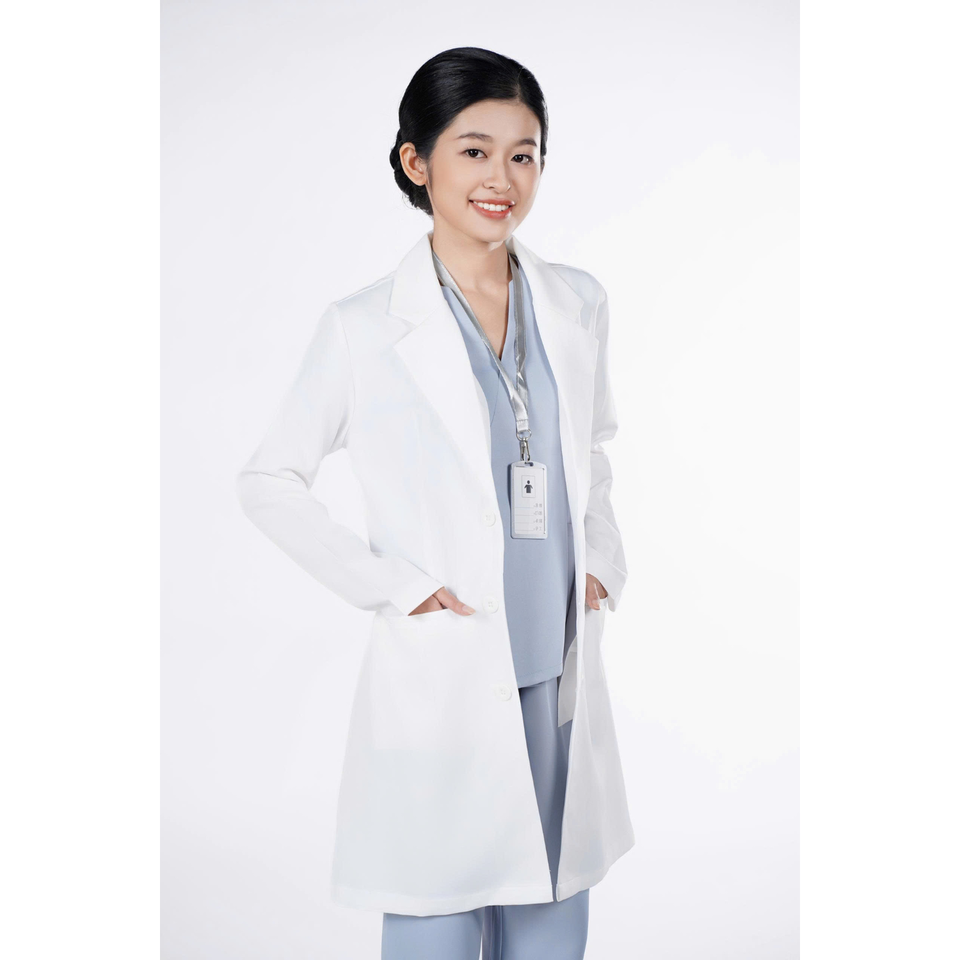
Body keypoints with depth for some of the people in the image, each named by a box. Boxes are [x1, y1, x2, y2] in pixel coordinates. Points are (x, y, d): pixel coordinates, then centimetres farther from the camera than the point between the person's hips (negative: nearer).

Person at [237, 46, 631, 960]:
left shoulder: (577, 304, 5)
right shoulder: (368, 327, -9)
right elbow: (268, 481, -2)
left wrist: (603, 561, 6)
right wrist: (387, 584, -9)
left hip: (559, 670, 5)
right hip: (440, 675, -4)